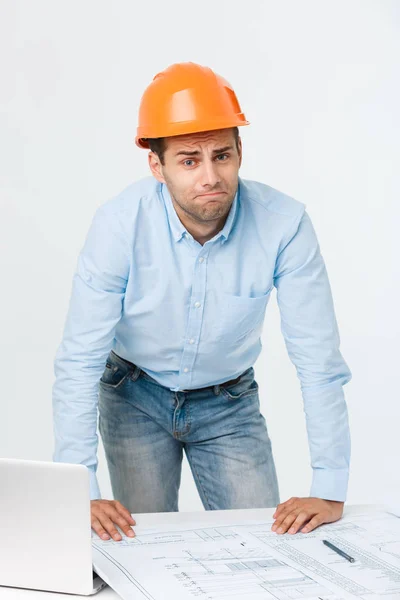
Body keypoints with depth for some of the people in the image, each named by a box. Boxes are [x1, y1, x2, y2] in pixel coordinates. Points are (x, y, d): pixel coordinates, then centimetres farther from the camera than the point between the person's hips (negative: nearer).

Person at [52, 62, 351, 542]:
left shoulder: (284, 224, -27)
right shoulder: (120, 224, -28)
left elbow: (319, 362, -22)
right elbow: (79, 362, -25)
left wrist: (330, 493, -25)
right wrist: (82, 495, -31)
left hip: (229, 400, 1)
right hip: (136, 396, -1)